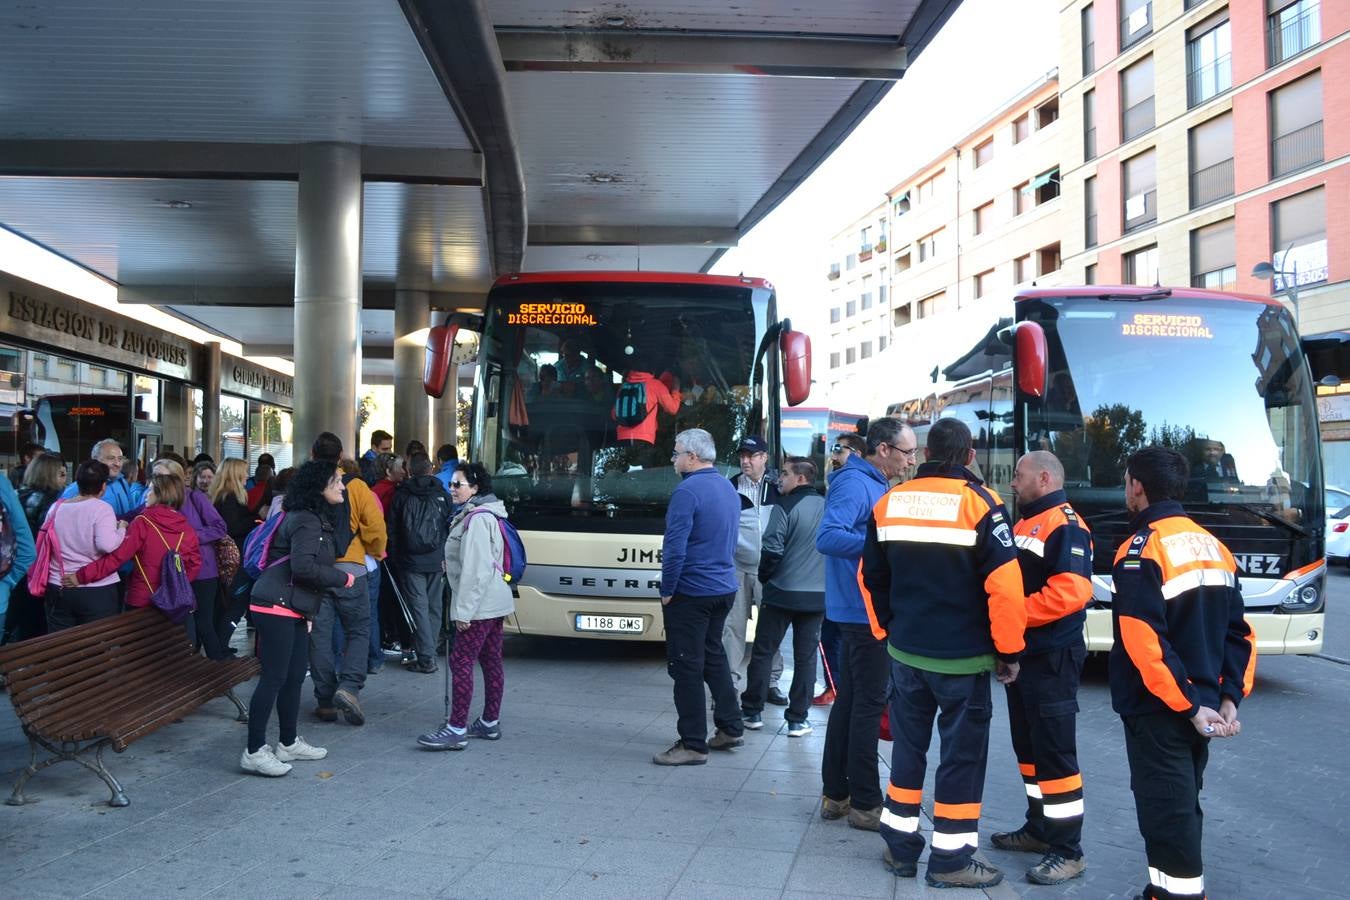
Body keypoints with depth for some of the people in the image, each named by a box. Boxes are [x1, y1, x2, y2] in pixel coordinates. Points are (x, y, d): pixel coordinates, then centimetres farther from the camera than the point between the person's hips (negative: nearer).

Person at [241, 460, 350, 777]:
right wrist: (343, 578, -17)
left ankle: (289, 743, 25)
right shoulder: (305, 521, -16)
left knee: (295, 677, 15)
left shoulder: (313, 518, 15)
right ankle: (254, 751, -1)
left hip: (294, 610, 10)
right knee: (273, 678, -7)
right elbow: (303, 566, -29)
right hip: (277, 610, -10)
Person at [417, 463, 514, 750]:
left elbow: (476, 569, -22)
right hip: (495, 602, 10)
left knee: (461, 661, -9)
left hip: (479, 604, -10)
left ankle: (456, 730, -8)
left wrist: (464, 610, -21)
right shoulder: (483, 514, 16)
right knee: (491, 662, 13)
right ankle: (490, 723, 20)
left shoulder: (477, 519, -16)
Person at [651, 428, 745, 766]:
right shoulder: (729, 488, 10)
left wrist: (667, 591, -11)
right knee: (713, 656, 20)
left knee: (687, 666, -1)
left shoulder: (687, 491, -18)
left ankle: (693, 745, 4)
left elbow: (675, 547, -21)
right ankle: (730, 728, 26)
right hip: (724, 588, 9)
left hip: (690, 592, -9)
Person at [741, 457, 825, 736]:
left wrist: (765, 577, 1)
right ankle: (797, 720, 9)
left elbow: (772, 549, -16)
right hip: (817, 595, 4)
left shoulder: (785, 507, -13)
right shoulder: (827, 507, 5)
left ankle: (753, 711, 16)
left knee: (763, 652, 9)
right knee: (806, 657, 8)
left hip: (781, 592, -4)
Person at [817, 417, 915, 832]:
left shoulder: (873, 484, 15)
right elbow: (827, 537, -29)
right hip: (864, 611, -10)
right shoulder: (855, 484, -17)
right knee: (868, 704, -3)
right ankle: (865, 804, 6)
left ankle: (835, 794, 23)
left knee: (850, 700, 14)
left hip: (859, 611, 10)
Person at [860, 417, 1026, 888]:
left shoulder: (889, 502, 4)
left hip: (906, 653, 5)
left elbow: (871, 577, 11)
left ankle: (900, 844, 24)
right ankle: (951, 858, 12)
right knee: (962, 754, 6)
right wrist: (1009, 650, -6)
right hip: (963, 658, -5)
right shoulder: (979, 502, -12)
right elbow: (1004, 585, -17)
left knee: (907, 746, 16)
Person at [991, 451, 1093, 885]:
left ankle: (1067, 850, 3)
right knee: (1028, 746, 17)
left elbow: (1070, 592, -26)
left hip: (1051, 658, -10)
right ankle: (1039, 828, 29)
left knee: (1054, 751, -5)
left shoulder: (1065, 525, -15)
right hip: (1021, 654, 10)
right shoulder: (1025, 524, 17)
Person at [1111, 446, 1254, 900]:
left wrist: (1189, 707, -18)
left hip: (1159, 711, -8)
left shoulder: (1141, 549, -16)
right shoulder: (1214, 547, 10)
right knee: (1182, 808, 20)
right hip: (1200, 704, 8)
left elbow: (1145, 644, -23)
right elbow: (1241, 634, 9)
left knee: (1166, 816, -1)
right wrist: (1229, 697, 4)